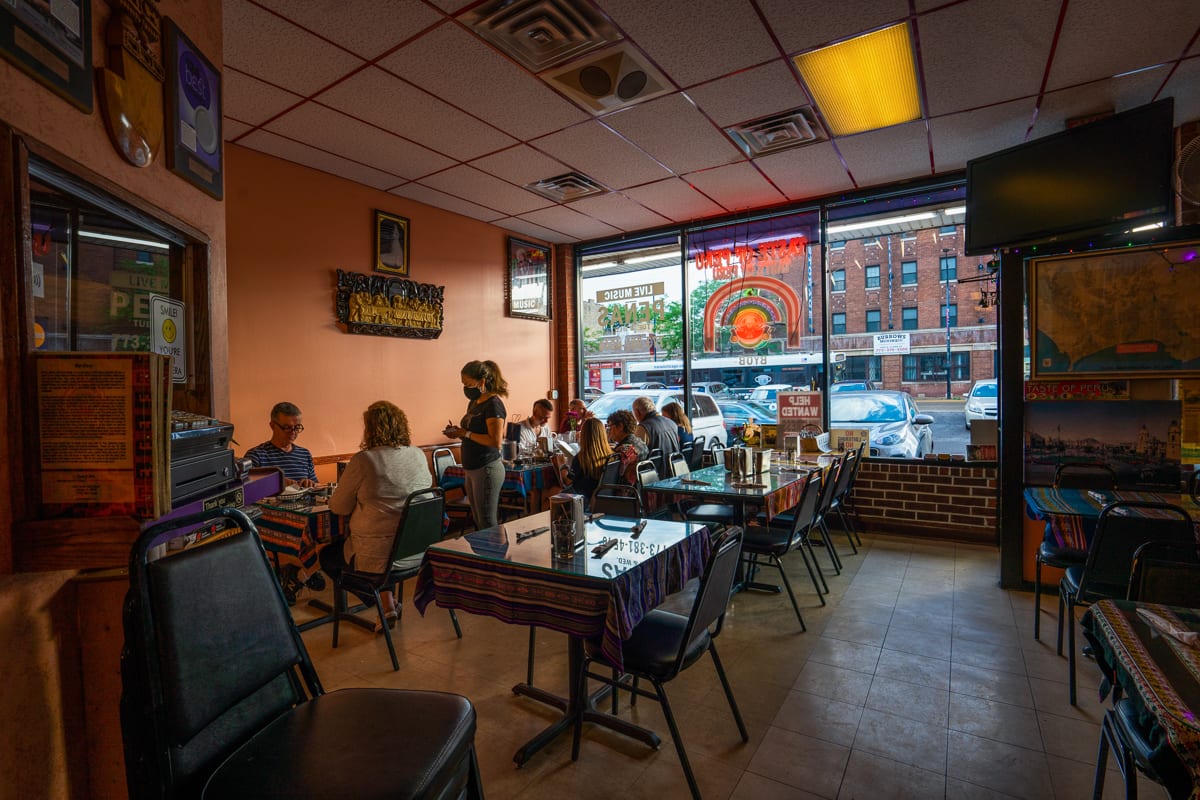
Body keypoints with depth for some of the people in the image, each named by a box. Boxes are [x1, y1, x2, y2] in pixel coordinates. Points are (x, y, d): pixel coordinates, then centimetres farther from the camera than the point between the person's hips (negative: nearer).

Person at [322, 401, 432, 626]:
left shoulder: (363, 460, -17)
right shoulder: (419, 455, -1)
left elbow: (338, 506, -8)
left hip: (380, 555, -7)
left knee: (327, 555, 22)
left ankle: (384, 603, 15)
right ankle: (386, 601, 28)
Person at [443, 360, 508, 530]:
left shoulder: (493, 404, -15)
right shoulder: (474, 402, 12)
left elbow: (495, 441, -23)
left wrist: (466, 433, -17)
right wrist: (458, 432, 3)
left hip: (487, 469, -9)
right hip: (472, 469, 9)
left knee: (487, 525, 1)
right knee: (478, 523, 15)